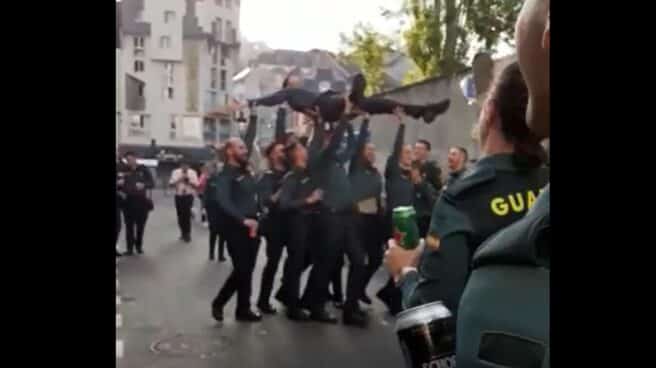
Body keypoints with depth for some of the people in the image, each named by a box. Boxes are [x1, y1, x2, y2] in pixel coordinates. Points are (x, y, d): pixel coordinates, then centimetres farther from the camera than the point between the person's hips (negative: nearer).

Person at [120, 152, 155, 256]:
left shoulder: (143, 169, 0)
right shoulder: (124, 170, 2)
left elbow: (152, 183, -3)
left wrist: (143, 185, -22)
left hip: (142, 200, 0)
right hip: (128, 200, 0)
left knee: (140, 226, 7)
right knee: (129, 226, 1)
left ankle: (139, 246, 21)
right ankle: (130, 248, 7)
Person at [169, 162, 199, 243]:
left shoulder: (192, 172, 2)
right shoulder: (176, 172, 4)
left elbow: (196, 185, -3)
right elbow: (171, 183, -4)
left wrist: (189, 180, -17)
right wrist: (179, 180, -17)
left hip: (189, 196, -2)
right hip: (179, 196, 2)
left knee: (187, 215, -8)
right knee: (180, 215, 5)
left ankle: (187, 234, 5)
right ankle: (183, 233, 22)